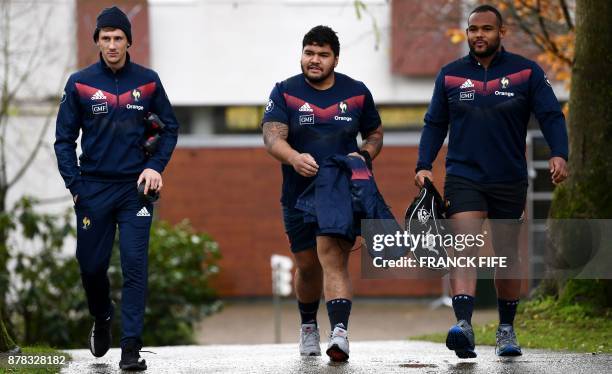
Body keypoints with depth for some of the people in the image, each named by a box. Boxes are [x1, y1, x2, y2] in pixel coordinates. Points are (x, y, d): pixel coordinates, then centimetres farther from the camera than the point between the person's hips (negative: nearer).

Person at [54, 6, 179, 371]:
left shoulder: (148, 81, 2)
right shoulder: (80, 83, 0)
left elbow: (170, 127, 12)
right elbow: (65, 138, 5)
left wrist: (155, 166, -2)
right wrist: (75, 185, -4)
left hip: (136, 188, -1)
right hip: (94, 189, 1)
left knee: (135, 265, -9)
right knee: (91, 265, 6)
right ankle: (102, 318, 37)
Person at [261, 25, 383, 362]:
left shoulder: (357, 93, 5)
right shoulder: (285, 92, -1)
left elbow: (375, 134, 18)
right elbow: (272, 136, -14)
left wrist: (364, 155, -5)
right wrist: (294, 157, -35)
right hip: (299, 195, 1)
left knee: (332, 258, -20)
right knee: (307, 267, 12)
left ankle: (339, 333, -32)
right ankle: (308, 327, 38)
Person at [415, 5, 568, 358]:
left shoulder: (526, 72, 1)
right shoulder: (450, 75, 6)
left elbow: (552, 116, -3)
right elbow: (435, 124, 12)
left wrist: (559, 154, -19)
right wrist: (424, 165, 0)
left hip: (510, 180, 0)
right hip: (464, 178, 0)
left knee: (507, 256, 11)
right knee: (465, 250, -18)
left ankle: (507, 330, 26)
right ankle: (464, 325, -31)